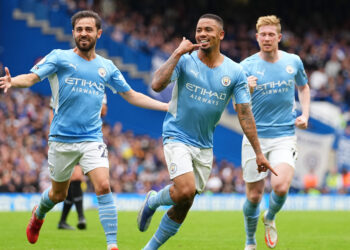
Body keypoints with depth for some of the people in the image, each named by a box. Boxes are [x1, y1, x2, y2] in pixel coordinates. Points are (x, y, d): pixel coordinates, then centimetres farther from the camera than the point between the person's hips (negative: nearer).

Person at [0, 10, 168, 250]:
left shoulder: (106, 67, 8)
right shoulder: (59, 57, -2)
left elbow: (131, 95, 16)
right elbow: (31, 77, -13)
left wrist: (169, 106, 10)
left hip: (92, 139, 1)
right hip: (62, 139, -1)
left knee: (103, 187, -19)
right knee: (58, 194, 13)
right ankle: (38, 214, 47)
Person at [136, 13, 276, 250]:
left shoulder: (235, 72, -2)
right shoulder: (185, 60, -8)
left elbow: (245, 114, 0)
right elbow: (157, 85, -23)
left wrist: (258, 153, -3)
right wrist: (177, 54, -22)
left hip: (204, 146, 4)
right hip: (177, 137, -4)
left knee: (183, 207, 6)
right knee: (185, 192, -25)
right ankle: (153, 200, 8)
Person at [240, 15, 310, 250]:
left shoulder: (293, 61, 3)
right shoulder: (247, 66, -4)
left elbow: (303, 87, 23)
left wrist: (305, 115, 7)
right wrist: (246, 91, -26)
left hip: (284, 136, 1)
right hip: (255, 136, 0)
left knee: (280, 186, -21)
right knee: (254, 196, 2)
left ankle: (270, 218, 12)